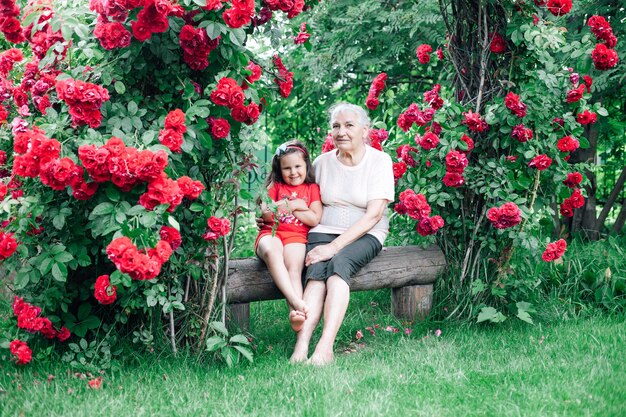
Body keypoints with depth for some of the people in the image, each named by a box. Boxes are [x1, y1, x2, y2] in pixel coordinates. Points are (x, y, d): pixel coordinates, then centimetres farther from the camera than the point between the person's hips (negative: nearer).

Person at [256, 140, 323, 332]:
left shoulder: (312, 188, 18)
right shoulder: (276, 186, 21)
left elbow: (314, 219, 3)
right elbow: (265, 214, 6)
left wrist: (284, 206, 4)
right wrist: (293, 205, -3)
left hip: (296, 236, 0)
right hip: (271, 232, 0)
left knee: (294, 269, -33)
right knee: (271, 252, -39)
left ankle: (295, 313, -55)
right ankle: (296, 301, -53)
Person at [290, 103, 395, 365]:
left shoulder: (379, 161, -3)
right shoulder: (322, 163, 8)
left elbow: (374, 215, -13)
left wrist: (334, 247, -21)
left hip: (365, 236, -2)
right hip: (324, 231, 2)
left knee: (339, 263, -34)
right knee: (317, 271, -30)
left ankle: (325, 348, -46)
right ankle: (301, 346, -46)